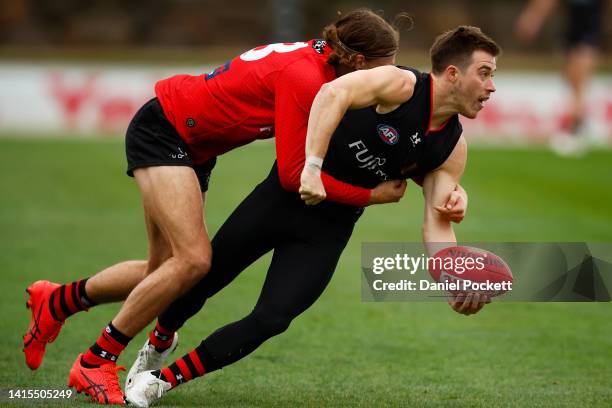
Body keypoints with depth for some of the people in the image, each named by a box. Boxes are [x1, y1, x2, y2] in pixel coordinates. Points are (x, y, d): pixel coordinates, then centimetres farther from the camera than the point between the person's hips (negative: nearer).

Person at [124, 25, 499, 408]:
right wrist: (313, 166, -44)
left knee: (270, 321, -11)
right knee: (200, 282, 8)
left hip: (327, 230, 4)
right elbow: (334, 92, -37)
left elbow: (437, 225, -6)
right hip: (283, 196, -4)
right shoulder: (401, 85, -21)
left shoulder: (453, 149, -3)